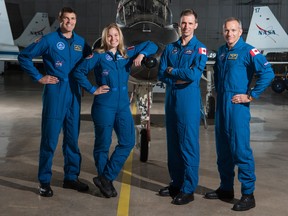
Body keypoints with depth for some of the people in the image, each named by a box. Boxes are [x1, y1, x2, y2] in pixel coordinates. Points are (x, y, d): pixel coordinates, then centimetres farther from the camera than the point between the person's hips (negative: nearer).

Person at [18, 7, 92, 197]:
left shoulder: (80, 42, 9)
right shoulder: (49, 40, -4)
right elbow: (24, 57, -1)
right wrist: (39, 77, -5)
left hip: (74, 94, 5)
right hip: (55, 93, -5)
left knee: (73, 138, 10)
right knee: (50, 138, -2)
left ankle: (71, 177, 22)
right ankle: (45, 181, 7)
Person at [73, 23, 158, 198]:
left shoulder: (127, 54, 7)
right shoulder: (99, 56, -3)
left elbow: (152, 45, 13)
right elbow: (79, 72, -3)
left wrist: (141, 55, -6)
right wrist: (92, 89, -8)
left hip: (123, 106, 4)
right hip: (104, 106, -4)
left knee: (128, 142, -2)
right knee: (103, 144, 4)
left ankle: (106, 178, 6)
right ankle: (106, 182, 19)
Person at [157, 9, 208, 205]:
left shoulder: (200, 48, -2)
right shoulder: (170, 48, 12)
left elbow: (194, 74, -17)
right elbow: (161, 75, 4)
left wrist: (172, 71, -4)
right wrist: (179, 78, -10)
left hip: (189, 100, -6)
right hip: (171, 98, 6)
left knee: (188, 144, -4)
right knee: (173, 143, 11)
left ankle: (188, 189, 3)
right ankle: (176, 183, 23)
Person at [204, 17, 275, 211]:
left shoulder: (248, 51, -9)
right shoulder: (221, 51, 14)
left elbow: (268, 73, -18)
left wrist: (251, 96, -15)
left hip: (237, 105, -8)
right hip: (221, 104, 8)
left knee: (241, 149, -8)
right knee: (223, 149, 13)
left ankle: (248, 195, 0)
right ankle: (226, 188, 25)